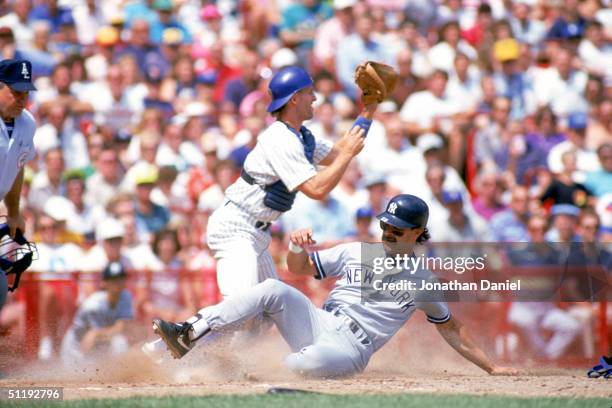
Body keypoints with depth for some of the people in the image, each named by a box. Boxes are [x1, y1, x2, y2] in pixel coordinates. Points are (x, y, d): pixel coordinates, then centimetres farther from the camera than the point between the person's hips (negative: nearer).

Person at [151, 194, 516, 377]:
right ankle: (190, 335, -31)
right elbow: (300, 268, 14)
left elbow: (451, 328, 14)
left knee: (309, 363, -40)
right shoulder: (356, 253, 13)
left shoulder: (423, 280, 7)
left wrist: (490, 367, 12)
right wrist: (298, 246, -10)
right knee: (274, 290, -24)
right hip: (317, 325, 4)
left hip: (350, 350, -4)